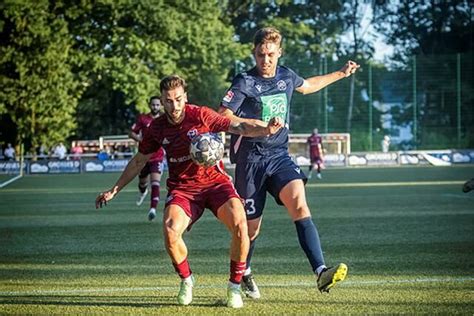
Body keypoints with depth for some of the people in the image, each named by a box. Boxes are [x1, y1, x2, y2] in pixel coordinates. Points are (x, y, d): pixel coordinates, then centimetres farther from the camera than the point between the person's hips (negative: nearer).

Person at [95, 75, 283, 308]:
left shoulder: (201, 115, -8)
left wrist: (266, 129, -34)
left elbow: (239, 127, -15)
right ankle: (186, 280, 2)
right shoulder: (157, 128, 2)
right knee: (170, 231, -28)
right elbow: (138, 161, 16)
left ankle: (235, 286, -6)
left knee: (239, 225, -28)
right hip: (182, 187, 2)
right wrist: (114, 190, 17)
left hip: (215, 181, -2)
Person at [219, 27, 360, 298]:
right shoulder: (244, 82, -7)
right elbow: (222, 118, -11)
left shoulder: (286, 76, 10)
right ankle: (244, 273, 35)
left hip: (280, 156, 3)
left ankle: (321, 272, -36)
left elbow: (307, 86, 33)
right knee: (252, 226, 4)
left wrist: (341, 74, 38)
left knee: (299, 203, -23)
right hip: (251, 159, -3)